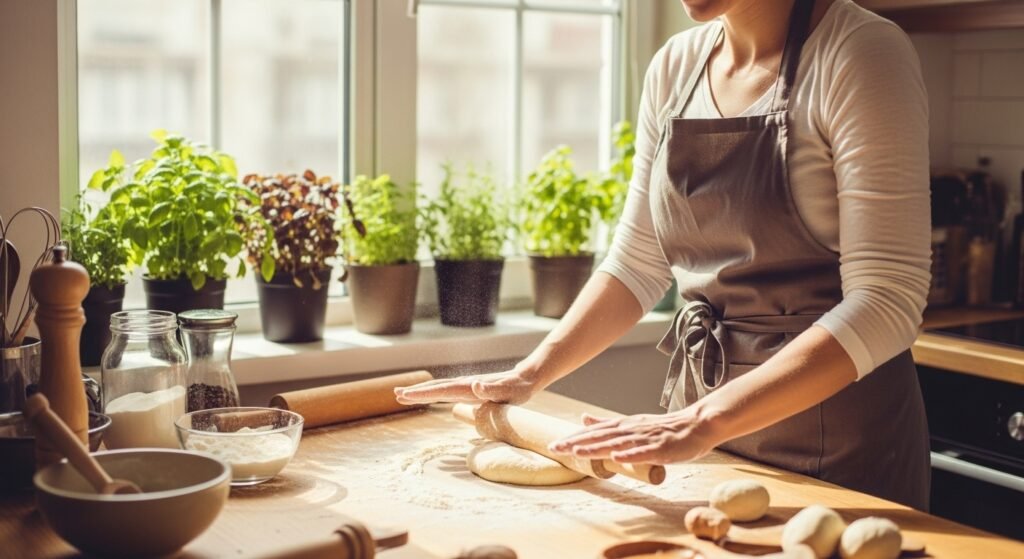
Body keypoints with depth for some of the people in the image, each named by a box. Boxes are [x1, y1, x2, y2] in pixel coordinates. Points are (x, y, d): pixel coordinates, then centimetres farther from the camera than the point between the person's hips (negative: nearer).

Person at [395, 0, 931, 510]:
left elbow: (885, 302, -22)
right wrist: (531, 374, -2)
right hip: (698, 400, 5)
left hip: (835, 436, -5)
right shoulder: (675, 65, 2)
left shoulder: (860, 51, -16)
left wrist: (707, 420, -29)